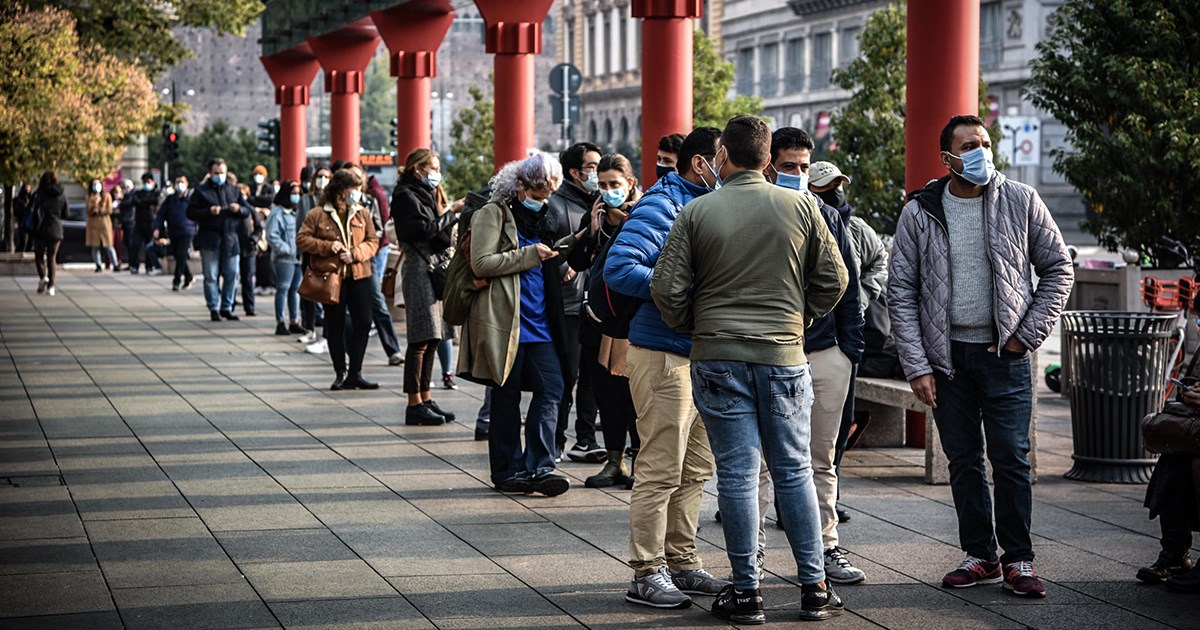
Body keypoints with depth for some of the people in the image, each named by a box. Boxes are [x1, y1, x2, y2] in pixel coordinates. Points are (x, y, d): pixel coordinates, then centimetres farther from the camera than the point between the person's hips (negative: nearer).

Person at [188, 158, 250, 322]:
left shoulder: (234, 190, 14)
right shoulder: (201, 191, 3)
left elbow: (247, 211, 14)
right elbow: (191, 212, -3)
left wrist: (239, 209, -8)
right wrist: (209, 211, -17)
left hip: (230, 239, 3)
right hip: (209, 239, -3)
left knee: (232, 275, 3)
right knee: (211, 276, -1)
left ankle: (226, 307, 13)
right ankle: (214, 308, 6)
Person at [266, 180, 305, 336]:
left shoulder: (296, 212, 18)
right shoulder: (277, 213, -8)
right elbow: (272, 236, -14)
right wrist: (287, 250, -18)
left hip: (298, 257, 7)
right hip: (284, 258, -7)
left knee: (295, 289, 11)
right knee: (283, 289, -5)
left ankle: (294, 322, 18)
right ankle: (280, 323, -2)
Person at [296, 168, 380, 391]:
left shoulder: (362, 214, 8)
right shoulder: (318, 215, -2)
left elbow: (373, 241, 7)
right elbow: (302, 239, -2)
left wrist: (356, 253, -11)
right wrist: (327, 246, -13)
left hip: (359, 275, 3)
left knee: (363, 323, -1)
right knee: (336, 326, 4)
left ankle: (355, 373, 9)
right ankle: (341, 374, 13)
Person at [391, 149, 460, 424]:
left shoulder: (426, 194, 22)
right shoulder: (405, 196, -7)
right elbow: (423, 230, -17)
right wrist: (451, 213, -11)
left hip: (434, 265, 10)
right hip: (418, 266, -10)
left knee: (432, 337, 9)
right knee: (421, 338, -10)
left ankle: (425, 398, 14)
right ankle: (414, 404, -8)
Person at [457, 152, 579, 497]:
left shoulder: (536, 216, 19)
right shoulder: (493, 213, -5)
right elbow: (481, 263, -16)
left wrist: (576, 240, 14)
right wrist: (530, 255, -16)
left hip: (538, 321, 7)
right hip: (505, 320, -7)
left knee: (551, 388, -6)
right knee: (507, 397, 2)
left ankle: (539, 467, -8)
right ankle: (508, 471, 10)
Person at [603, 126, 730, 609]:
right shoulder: (661, 206, -12)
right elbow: (618, 268, -23)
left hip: (701, 353, 9)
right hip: (663, 354, -9)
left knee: (695, 470, 14)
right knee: (661, 471, -6)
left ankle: (681, 563, 23)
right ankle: (647, 574, 0)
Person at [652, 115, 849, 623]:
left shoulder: (697, 212, -3)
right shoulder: (801, 207, 0)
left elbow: (667, 287, -3)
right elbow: (833, 280, 5)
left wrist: (691, 327, 14)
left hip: (717, 358, -1)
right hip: (785, 356, 1)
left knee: (737, 474, 2)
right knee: (794, 471, 9)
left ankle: (746, 591, 5)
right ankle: (814, 589, 11)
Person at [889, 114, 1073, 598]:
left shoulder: (1020, 202, -1)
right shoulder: (920, 212, 0)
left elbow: (1058, 269, 6)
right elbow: (900, 291, 1)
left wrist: (1028, 335, -3)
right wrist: (916, 366, -5)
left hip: (1005, 354, -1)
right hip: (947, 355, 1)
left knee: (1011, 458, -4)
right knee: (963, 462, 7)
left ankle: (1018, 560, 6)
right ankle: (980, 556, 17)